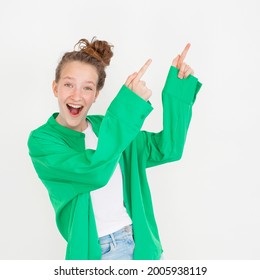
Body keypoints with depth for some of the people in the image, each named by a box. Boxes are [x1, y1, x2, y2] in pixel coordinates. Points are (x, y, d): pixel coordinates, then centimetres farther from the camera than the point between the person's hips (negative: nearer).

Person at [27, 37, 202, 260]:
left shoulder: (106, 126, 4)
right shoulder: (41, 140, -12)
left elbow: (166, 149, -3)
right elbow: (95, 172, -28)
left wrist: (179, 87, -9)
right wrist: (128, 103, -30)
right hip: (95, 253, -5)